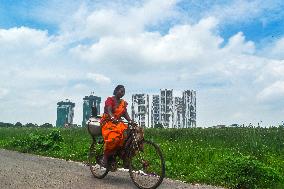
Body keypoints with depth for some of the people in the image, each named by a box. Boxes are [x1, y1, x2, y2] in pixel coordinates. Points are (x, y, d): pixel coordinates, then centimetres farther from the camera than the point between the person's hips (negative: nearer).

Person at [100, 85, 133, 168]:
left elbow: (125, 114, 6)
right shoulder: (110, 100, -2)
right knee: (112, 137, -34)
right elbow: (109, 111, -19)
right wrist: (113, 118, -40)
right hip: (108, 122, -6)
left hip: (118, 123, 6)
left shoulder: (123, 103, 17)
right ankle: (105, 157, -16)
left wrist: (130, 121, -14)